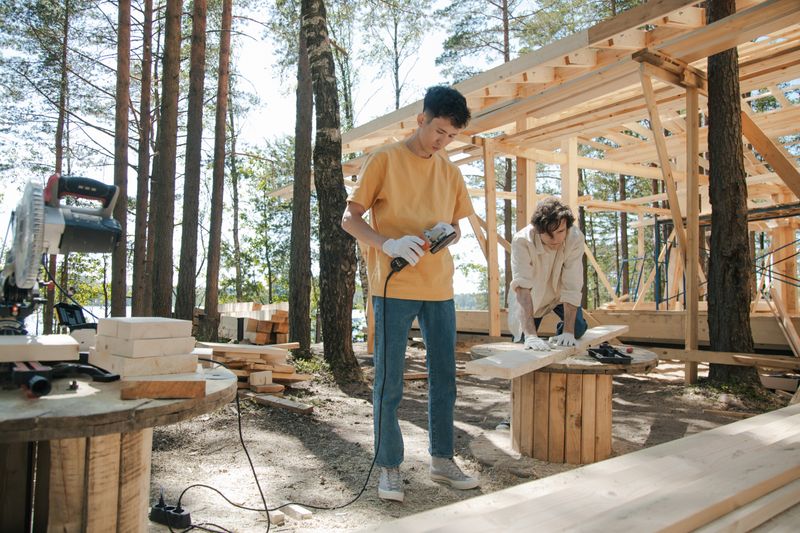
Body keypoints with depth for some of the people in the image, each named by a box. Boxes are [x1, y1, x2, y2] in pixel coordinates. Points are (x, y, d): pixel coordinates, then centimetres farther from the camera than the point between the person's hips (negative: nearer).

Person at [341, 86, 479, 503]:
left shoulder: (450, 171, 13)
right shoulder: (385, 159, -2)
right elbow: (349, 219, -5)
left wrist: (448, 232, -4)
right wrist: (388, 243, -22)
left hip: (439, 288, 5)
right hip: (394, 286, -5)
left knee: (444, 378, 11)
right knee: (389, 383, 1)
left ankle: (441, 459, 27)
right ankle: (389, 467, 16)